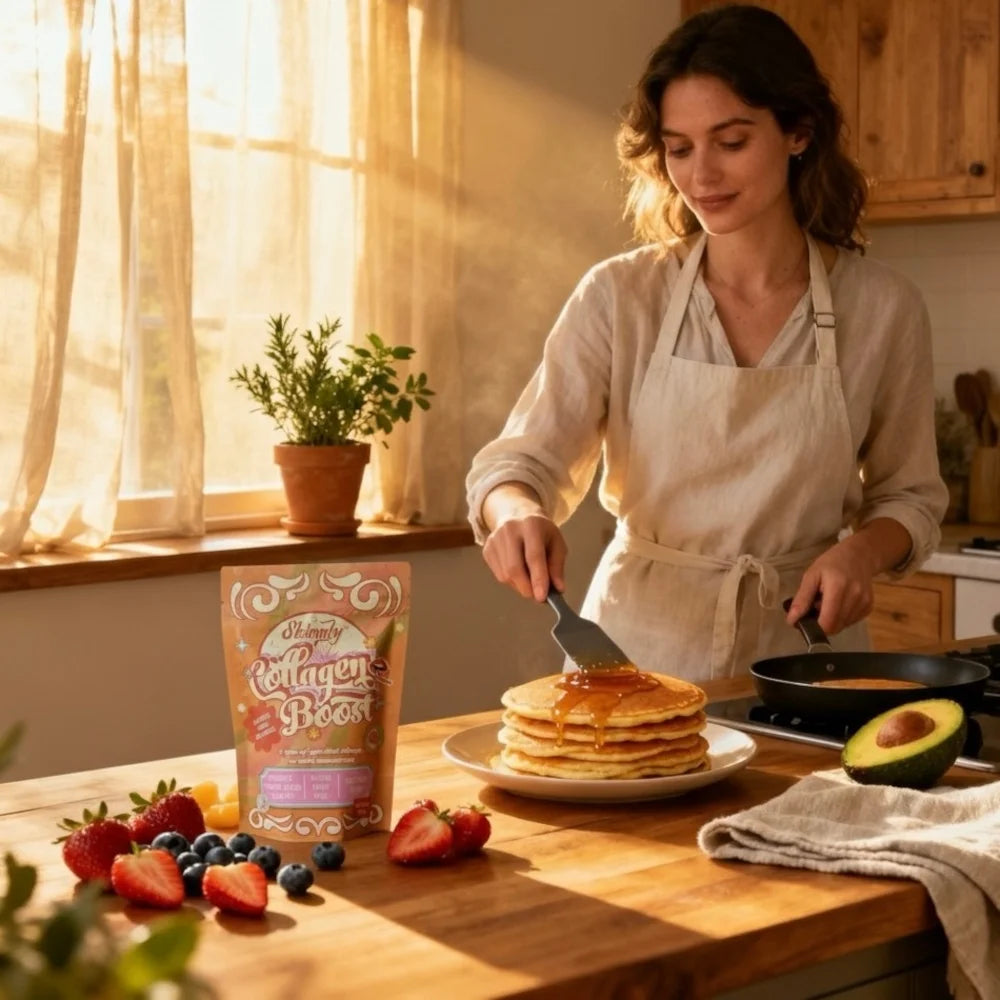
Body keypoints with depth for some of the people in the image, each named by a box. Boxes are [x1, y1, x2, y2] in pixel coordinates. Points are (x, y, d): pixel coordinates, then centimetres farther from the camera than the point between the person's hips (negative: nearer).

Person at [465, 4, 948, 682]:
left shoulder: (883, 308, -1)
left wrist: (865, 548, -9)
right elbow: (520, 461, -5)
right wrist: (518, 511, -26)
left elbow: (909, 494, 11)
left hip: (800, 647, 1)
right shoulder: (619, 297, -3)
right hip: (640, 646, -1)